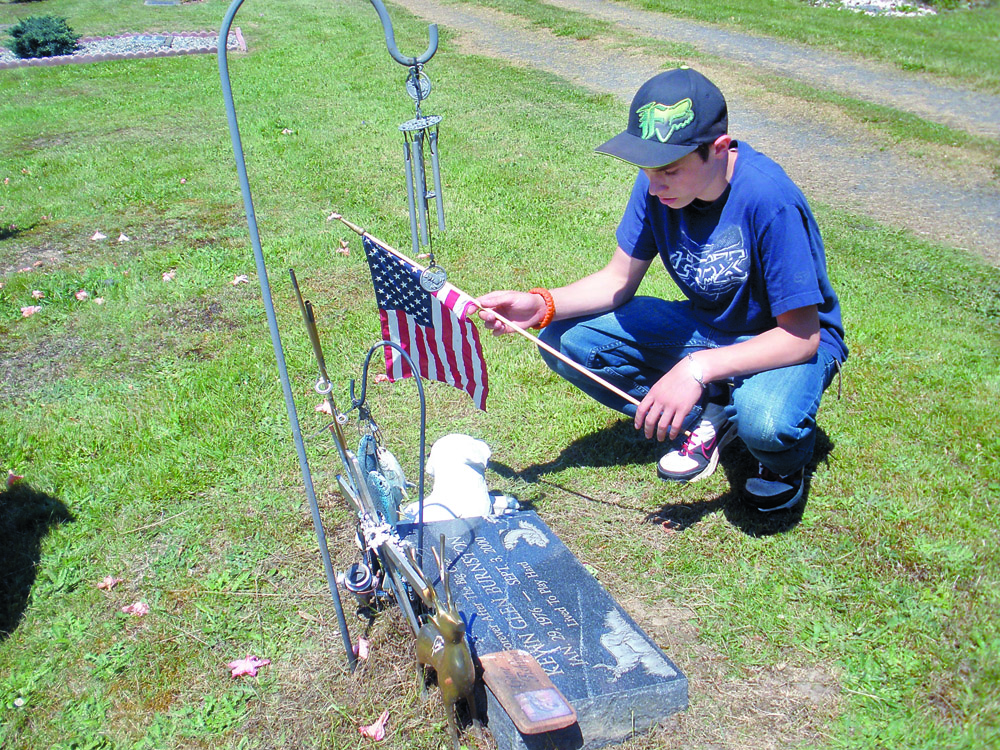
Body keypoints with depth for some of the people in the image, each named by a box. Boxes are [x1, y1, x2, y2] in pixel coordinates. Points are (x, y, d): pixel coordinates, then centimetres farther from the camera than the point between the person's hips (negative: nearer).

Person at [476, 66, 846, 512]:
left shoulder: (769, 200, -31)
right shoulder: (658, 184, -14)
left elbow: (802, 335, -29)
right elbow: (618, 280, -5)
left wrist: (698, 368, -40)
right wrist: (541, 305, -22)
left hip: (790, 338, -5)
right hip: (705, 324, 6)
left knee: (765, 421, -41)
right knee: (564, 341, -12)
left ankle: (786, 458, 1)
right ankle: (706, 418, 2)